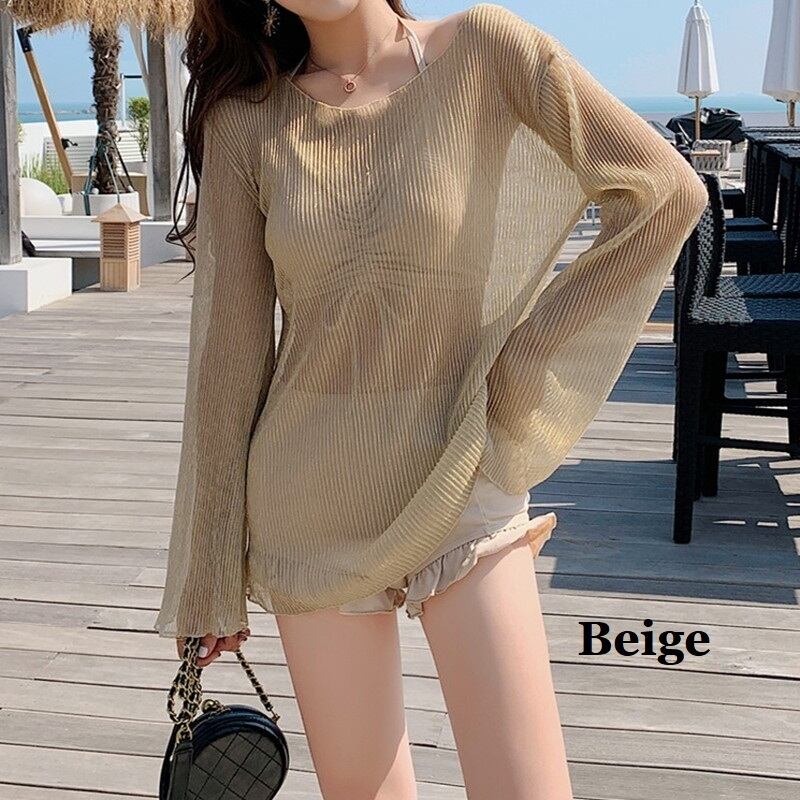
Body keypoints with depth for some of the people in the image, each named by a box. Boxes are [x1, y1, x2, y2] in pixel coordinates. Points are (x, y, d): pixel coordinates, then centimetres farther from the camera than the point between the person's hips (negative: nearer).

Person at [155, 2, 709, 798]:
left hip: (461, 491, -1)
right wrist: (210, 579, 4)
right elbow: (228, 347, 0)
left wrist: (527, 358, -7)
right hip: (312, 500, 2)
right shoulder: (244, 118, -2)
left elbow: (667, 189, -7)